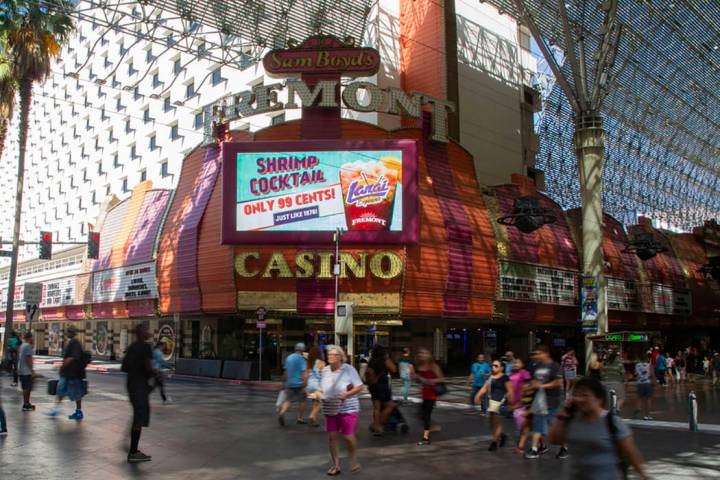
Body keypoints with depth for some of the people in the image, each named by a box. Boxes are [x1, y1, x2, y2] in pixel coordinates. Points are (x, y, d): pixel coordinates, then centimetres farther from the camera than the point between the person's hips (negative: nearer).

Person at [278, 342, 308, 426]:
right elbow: (304, 373, -18)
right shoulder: (302, 359, -11)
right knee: (301, 401, 12)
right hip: (299, 383, -5)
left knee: (288, 400, 5)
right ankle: (300, 419, 20)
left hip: (289, 384, 5)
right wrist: (304, 385, -16)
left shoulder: (289, 357, 8)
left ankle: (282, 413, -21)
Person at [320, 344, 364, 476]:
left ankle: (353, 461, 24)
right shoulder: (325, 370, 4)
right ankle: (335, 465, 18)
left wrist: (347, 394, -21)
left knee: (348, 436, -3)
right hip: (330, 409, 4)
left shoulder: (349, 369, -10)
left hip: (347, 408, -4)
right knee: (332, 436, 4)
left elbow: (360, 387, -8)